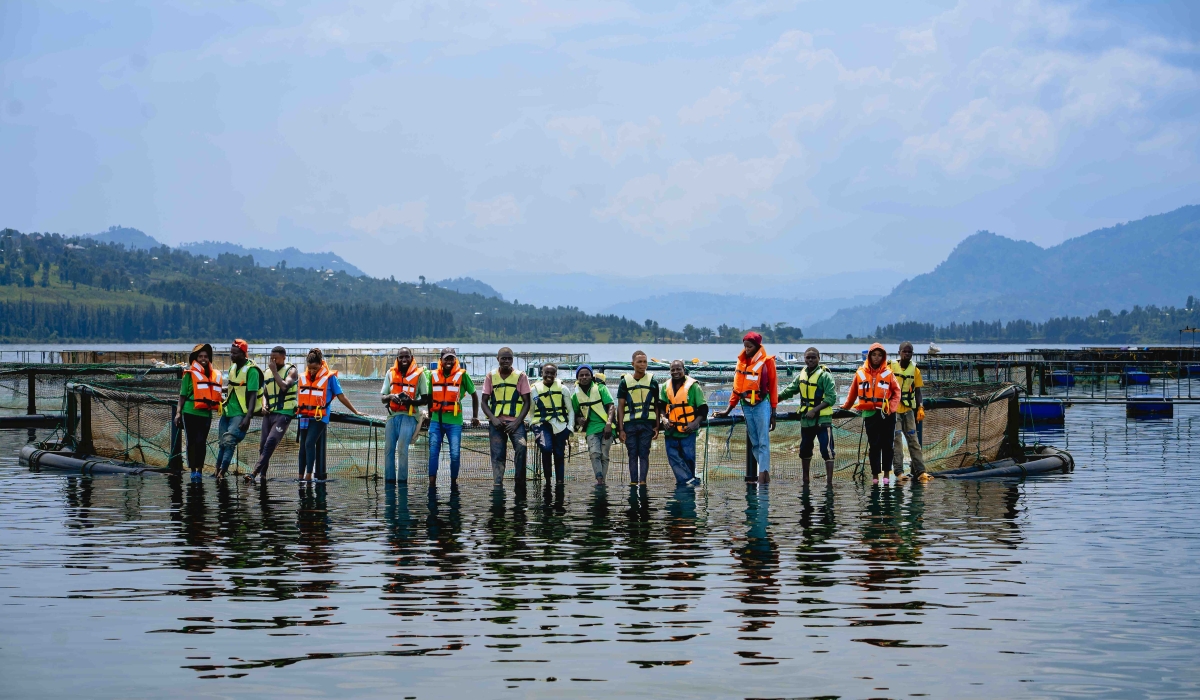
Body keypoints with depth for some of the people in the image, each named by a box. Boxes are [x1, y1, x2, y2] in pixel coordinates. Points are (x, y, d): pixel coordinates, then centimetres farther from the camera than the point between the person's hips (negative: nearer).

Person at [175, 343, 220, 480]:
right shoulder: (190, 374, -1)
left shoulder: (215, 375, 9)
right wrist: (178, 412, -4)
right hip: (190, 412, -2)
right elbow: (183, 395, 1)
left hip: (206, 413, 2)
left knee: (201, 442, 2)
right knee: (192, 442, 2)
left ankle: (199, 469, 8)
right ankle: (193, 470, 8)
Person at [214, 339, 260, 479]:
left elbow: (252, 395, -16)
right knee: (222, 443, 9)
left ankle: (222, 472, -19)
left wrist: (248, 417, -22)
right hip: (227, 411, 8)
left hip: (240, 413, -8)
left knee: (229, 441, -19)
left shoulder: (251, 370, -12)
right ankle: (218, 470, 16)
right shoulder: (233, 367, 12)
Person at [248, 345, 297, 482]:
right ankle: (262, 475, 12)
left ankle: (254, 473, -24)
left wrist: (274, 371, -14)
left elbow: (284, 386, -19)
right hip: (269, 413, 7)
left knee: (271, 442, -18)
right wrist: (264, 405, 3)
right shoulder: (268, 372, 16)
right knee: (263, 444, 3)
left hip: (284, 413, -7)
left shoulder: (291, 371, -2)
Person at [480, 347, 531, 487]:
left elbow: (527, 402, 3)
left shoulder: (520, 376, 4)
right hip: (496, 422, 2)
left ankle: (520, 483, -15)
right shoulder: (491, 376, 8)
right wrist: (493, 419, -8)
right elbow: (484, 402, 9)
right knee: (497, 455, -2)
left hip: (515, 421, -2)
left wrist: (517, 422, -10)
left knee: (521, 447, -24)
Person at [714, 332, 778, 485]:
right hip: (746, 406, 5)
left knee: (763, 442, -7)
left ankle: (763, 475, -9)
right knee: (754, 443, 5)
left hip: (762, 405, -5)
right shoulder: (742, 361, 11)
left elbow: (773, 386, -2)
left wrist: (773, 413, -3)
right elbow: (737, 387, 15)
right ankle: (765, 472, 10)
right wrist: (729, 410, 13)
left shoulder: (767, 361, -4)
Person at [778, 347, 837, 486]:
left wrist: (815, 410, -22)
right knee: (804, 450, 18)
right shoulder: (802, 375, 9)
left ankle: (829, 481, -10)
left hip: (823, 419, -7)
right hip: (806, 420, 7)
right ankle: (805, 479, 33)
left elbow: (831, 398, -17)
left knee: (827, 450, -11)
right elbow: (789, 390, 19)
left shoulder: (825, 375, -11)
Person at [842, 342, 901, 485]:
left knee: (887, 445, 3)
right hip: (870, 414, 0)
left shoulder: (888, 373, 1)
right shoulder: (861, 373, 3)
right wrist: (846, 406, 21)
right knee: (874, 445, 2)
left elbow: (896, 392, 4)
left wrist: (891, 407, -9)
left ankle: (886, 474, 10)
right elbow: (853, 392, 13)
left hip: (887, 414, 0)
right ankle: (875, 474, 7)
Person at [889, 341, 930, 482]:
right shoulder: (890, 367, -3)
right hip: (893, 410, -3)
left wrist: (920, 408, -3)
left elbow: (917, 391, 8)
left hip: (908, 410, 3)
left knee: (914, 440, 2)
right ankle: (899, 472, -5)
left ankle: (920, 472, 1)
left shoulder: (915, 370, 5)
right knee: (896, 441, -5)